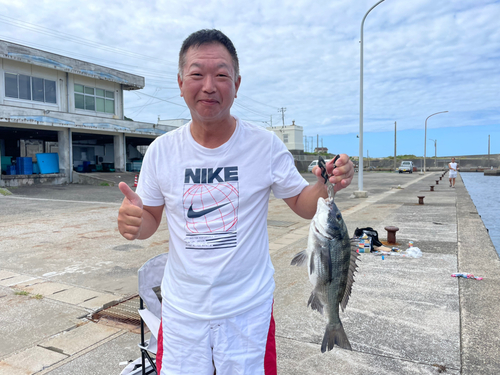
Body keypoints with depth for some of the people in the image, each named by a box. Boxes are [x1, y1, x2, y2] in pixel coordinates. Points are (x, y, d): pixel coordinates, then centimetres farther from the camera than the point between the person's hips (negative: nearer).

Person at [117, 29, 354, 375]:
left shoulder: (266, 145, -11)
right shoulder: (161, 151, -6)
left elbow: (302, 204, -2)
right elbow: (151, 217, 3)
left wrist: (327, 184, -23)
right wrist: (134, 223, -20)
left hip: (249, 308, -1)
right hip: (182, 309, 2)